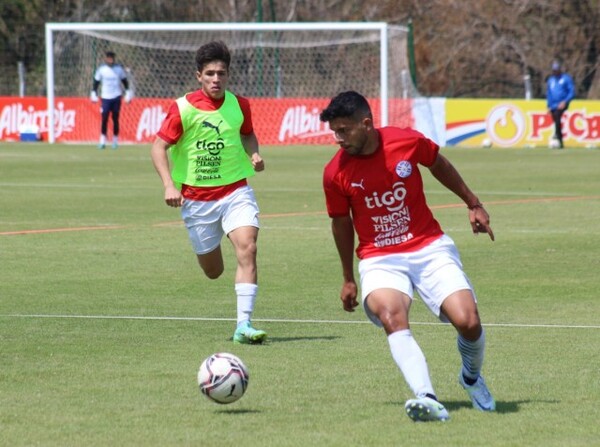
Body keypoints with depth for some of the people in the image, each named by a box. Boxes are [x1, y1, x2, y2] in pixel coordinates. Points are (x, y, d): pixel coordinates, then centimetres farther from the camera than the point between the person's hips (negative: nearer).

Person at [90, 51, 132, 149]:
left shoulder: (119, 68, 3)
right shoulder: (101, 69, 0)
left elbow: (125, 81, 11)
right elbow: (96, 82, 7)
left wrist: (128, 93, 7)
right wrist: (93, 94, 1)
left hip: (116, 97, 1)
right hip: (105, 97, -1)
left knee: (115, 119, 3)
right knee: (104, 118, -7)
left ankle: (115, 140, 12)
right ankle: (102, 141, -2)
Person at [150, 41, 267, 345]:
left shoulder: (239, 106, 1)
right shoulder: (184, 108, -11)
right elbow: (159, 147, -8)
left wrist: (254, 154, -1)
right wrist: (169, 185, -20)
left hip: (235, 191, 1)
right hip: (196, 198, -1)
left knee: (247, 249, -21)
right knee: (213, 271, 7)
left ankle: (243, 325, -21)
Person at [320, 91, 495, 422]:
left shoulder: (408, 142, -9)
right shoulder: (335, 173, -8)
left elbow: (439, 165, 14)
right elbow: (341, 223, 9)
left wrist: (473, 204, 22)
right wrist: (348, 279, 18)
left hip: (429, 248, 1)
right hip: (379, 260, -1)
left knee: (468, 322, -16)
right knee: (391, 316, -33)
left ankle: (472, 377, 20)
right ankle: (428, 400, -46)